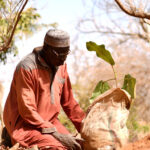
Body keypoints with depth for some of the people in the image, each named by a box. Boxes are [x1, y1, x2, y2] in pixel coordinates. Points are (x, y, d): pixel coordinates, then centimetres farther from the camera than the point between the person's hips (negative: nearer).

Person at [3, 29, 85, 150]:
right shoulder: (26, 68, -20)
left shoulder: (61, 65, 4)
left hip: (50, 122, 7)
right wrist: (56, 134, -24)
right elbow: (27, 111, -21)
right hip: (24, 125, -7)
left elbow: (69, 102, 13)